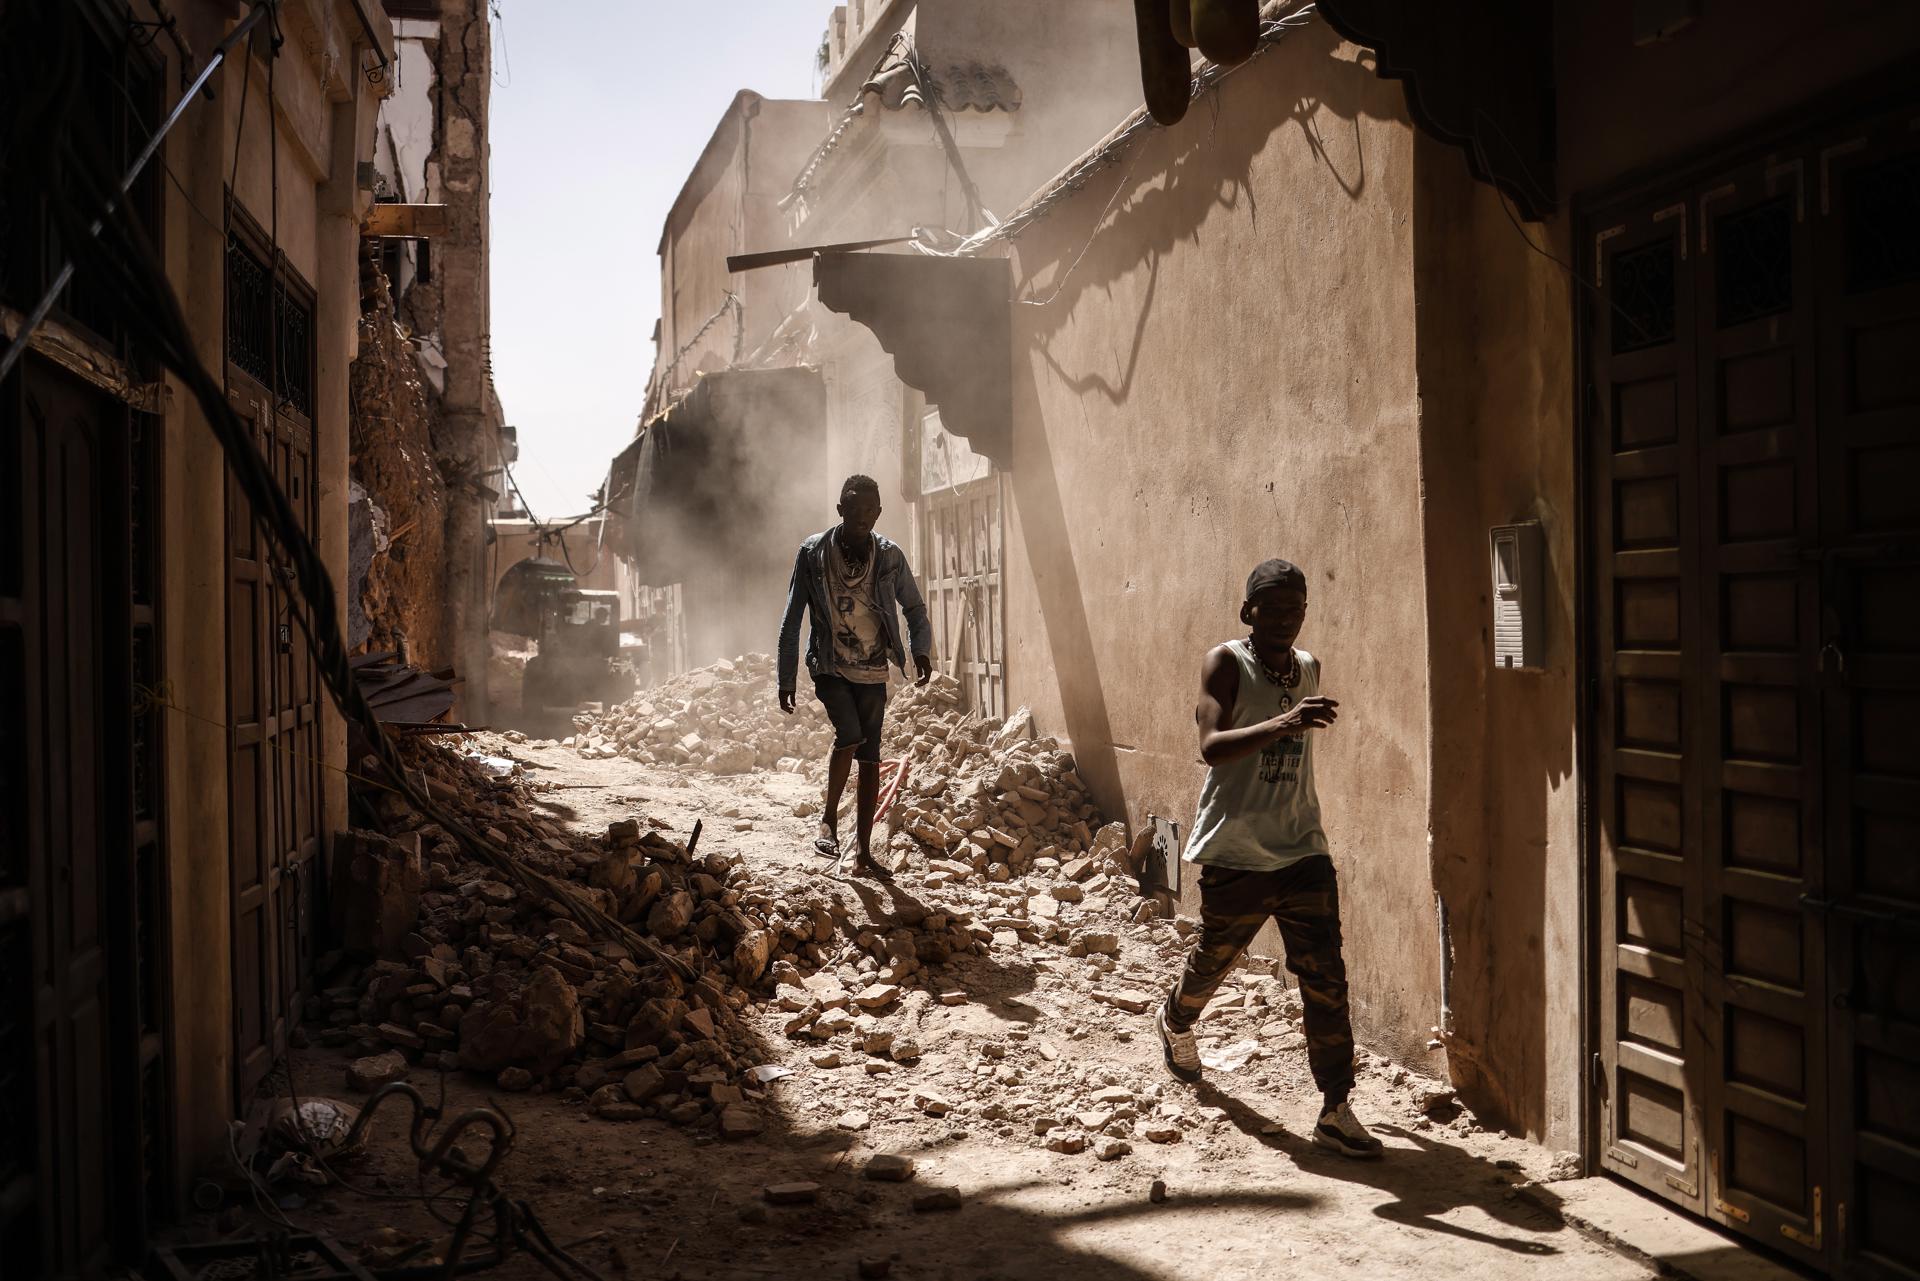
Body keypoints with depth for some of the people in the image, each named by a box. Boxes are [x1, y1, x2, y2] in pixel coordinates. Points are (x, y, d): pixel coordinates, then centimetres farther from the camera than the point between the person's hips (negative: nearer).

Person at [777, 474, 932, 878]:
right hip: (831, 668, -2)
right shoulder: (813, 553, -7)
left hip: (873, 673, 2)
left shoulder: (890, 557, -3)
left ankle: (864, 853, 11)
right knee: (849, 735, -25)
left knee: (870, 759, 3)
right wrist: (786, 680, -3)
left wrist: (921, 650, -10)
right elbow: (792, 621, -2)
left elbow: (915, 609, 9)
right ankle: (829, 821, -4)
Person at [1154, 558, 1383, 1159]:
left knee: (1325, 977, -4)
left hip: (1302, 850, 4)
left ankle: (1336, 1110, 1)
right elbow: (1211, 747, -27)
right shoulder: (1225, 663, -10)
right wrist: (1283, 724, -39)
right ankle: (1175, 1022, 48)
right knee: (1214, 958, 15)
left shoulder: (1309, 668, 9)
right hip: (1234, 854, -4)